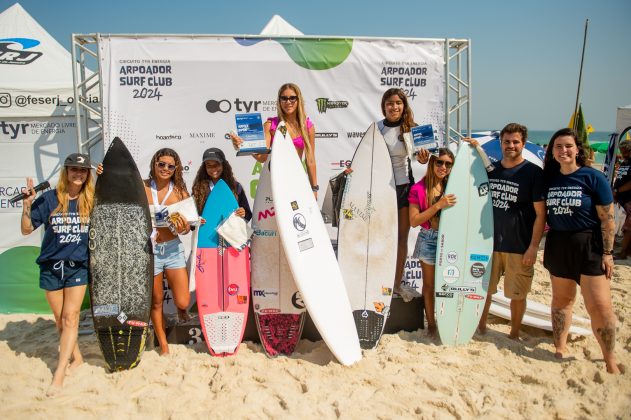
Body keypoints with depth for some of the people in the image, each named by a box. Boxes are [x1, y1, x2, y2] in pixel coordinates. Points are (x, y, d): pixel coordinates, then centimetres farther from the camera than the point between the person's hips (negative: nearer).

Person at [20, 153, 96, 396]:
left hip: (78, 266, -1)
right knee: (60, 319, 11)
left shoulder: (91, 200, -2)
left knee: (70, 317, -7)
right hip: (50, 267, 1)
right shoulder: (48, 199, -4)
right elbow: (26, 230, -1)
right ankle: (76, 357, 31)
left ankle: (59, 374, -4)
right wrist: (27, 203, -18)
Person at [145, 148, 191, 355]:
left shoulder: (180, 191, -1)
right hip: (149, 249, -1)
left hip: (173, 249, 1)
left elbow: (187, 227, 1)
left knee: (183, 302, -4)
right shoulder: (141, 188, -4)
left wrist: (183, 228, -19)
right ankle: (164, 345, 30)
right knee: (156, 301, 11)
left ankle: (180, 309, 34)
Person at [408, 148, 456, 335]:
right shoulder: (419, 189, -7)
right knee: (429, 285, 8)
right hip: (429, 240, -3)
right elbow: (414, 221, -12)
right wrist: (438, 205, -20)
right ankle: (431, 324, 22)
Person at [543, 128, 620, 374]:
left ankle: (610, 360, 9)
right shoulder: (549, 178, 5)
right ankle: (560, 347, 29)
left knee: (599, 306, -6)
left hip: (589, 245, -4)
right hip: (557, 245, 4)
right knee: (561, 299, 15)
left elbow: (607, 218, -9)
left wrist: (607, 252, -12)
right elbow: (542, 213, 13)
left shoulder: (593, 178, -8)